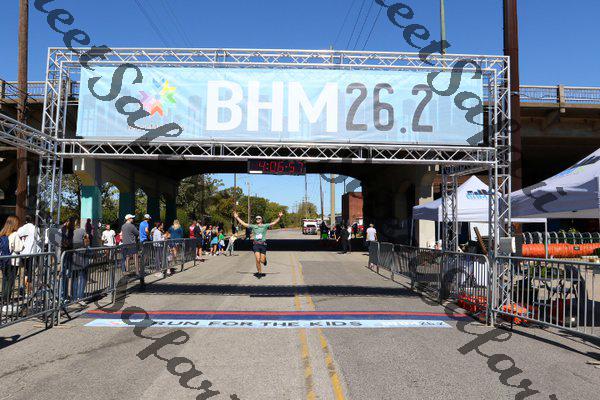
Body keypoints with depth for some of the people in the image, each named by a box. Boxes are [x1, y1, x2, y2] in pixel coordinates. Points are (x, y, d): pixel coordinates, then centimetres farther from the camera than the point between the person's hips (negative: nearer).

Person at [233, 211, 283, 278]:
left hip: (263, 244, -1)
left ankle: (264, 259, 38)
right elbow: (243, 223, 11)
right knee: (257, 260, -8)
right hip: (256, 244, 1)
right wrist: (237, 217, 8)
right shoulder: (253, 226, 10)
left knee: (262, 261, 0)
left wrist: (279, 217, -17)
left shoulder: (265, 226, 5)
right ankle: (260, 272, 9)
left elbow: (274, 223, -4)